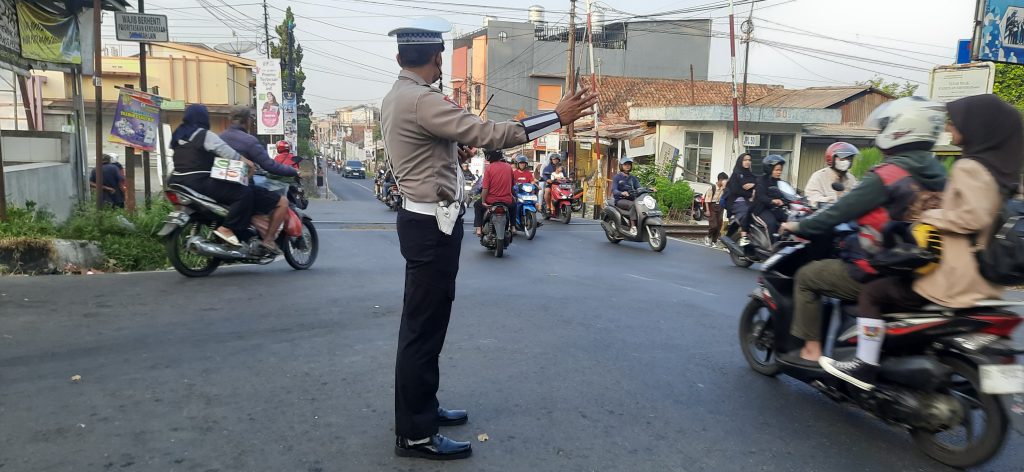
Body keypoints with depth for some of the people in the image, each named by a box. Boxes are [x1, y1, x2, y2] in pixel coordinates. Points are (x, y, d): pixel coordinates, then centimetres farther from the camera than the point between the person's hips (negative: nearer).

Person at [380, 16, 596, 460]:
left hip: (423, 218, 10)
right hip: (434, 224, -10)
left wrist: (452, 150, 17)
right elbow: (489, 133, -25)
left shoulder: (395, 98, 13)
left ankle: (421, 408, 32)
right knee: (424, 327, -3)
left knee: (422, 322, 18)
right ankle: (415, 434, 8)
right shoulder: (421, 100, -19)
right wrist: (557, 117, -21)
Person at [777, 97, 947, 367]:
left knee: (806, 277, 7)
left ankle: (811, 352, 7)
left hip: (874, 273, -8)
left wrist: (799, 227, -3)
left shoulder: (887, 175, -20)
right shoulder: (937, 173, 5)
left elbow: (839, 212, -17)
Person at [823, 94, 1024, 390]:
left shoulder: (969, 167, -16)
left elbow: (973, 215, -28)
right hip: (983, 282, 10)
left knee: (873, 293, -5)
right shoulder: (1000, 168, 12)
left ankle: (865, 367, -3)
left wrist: (931, 216, -15)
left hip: (956, 278, -10)